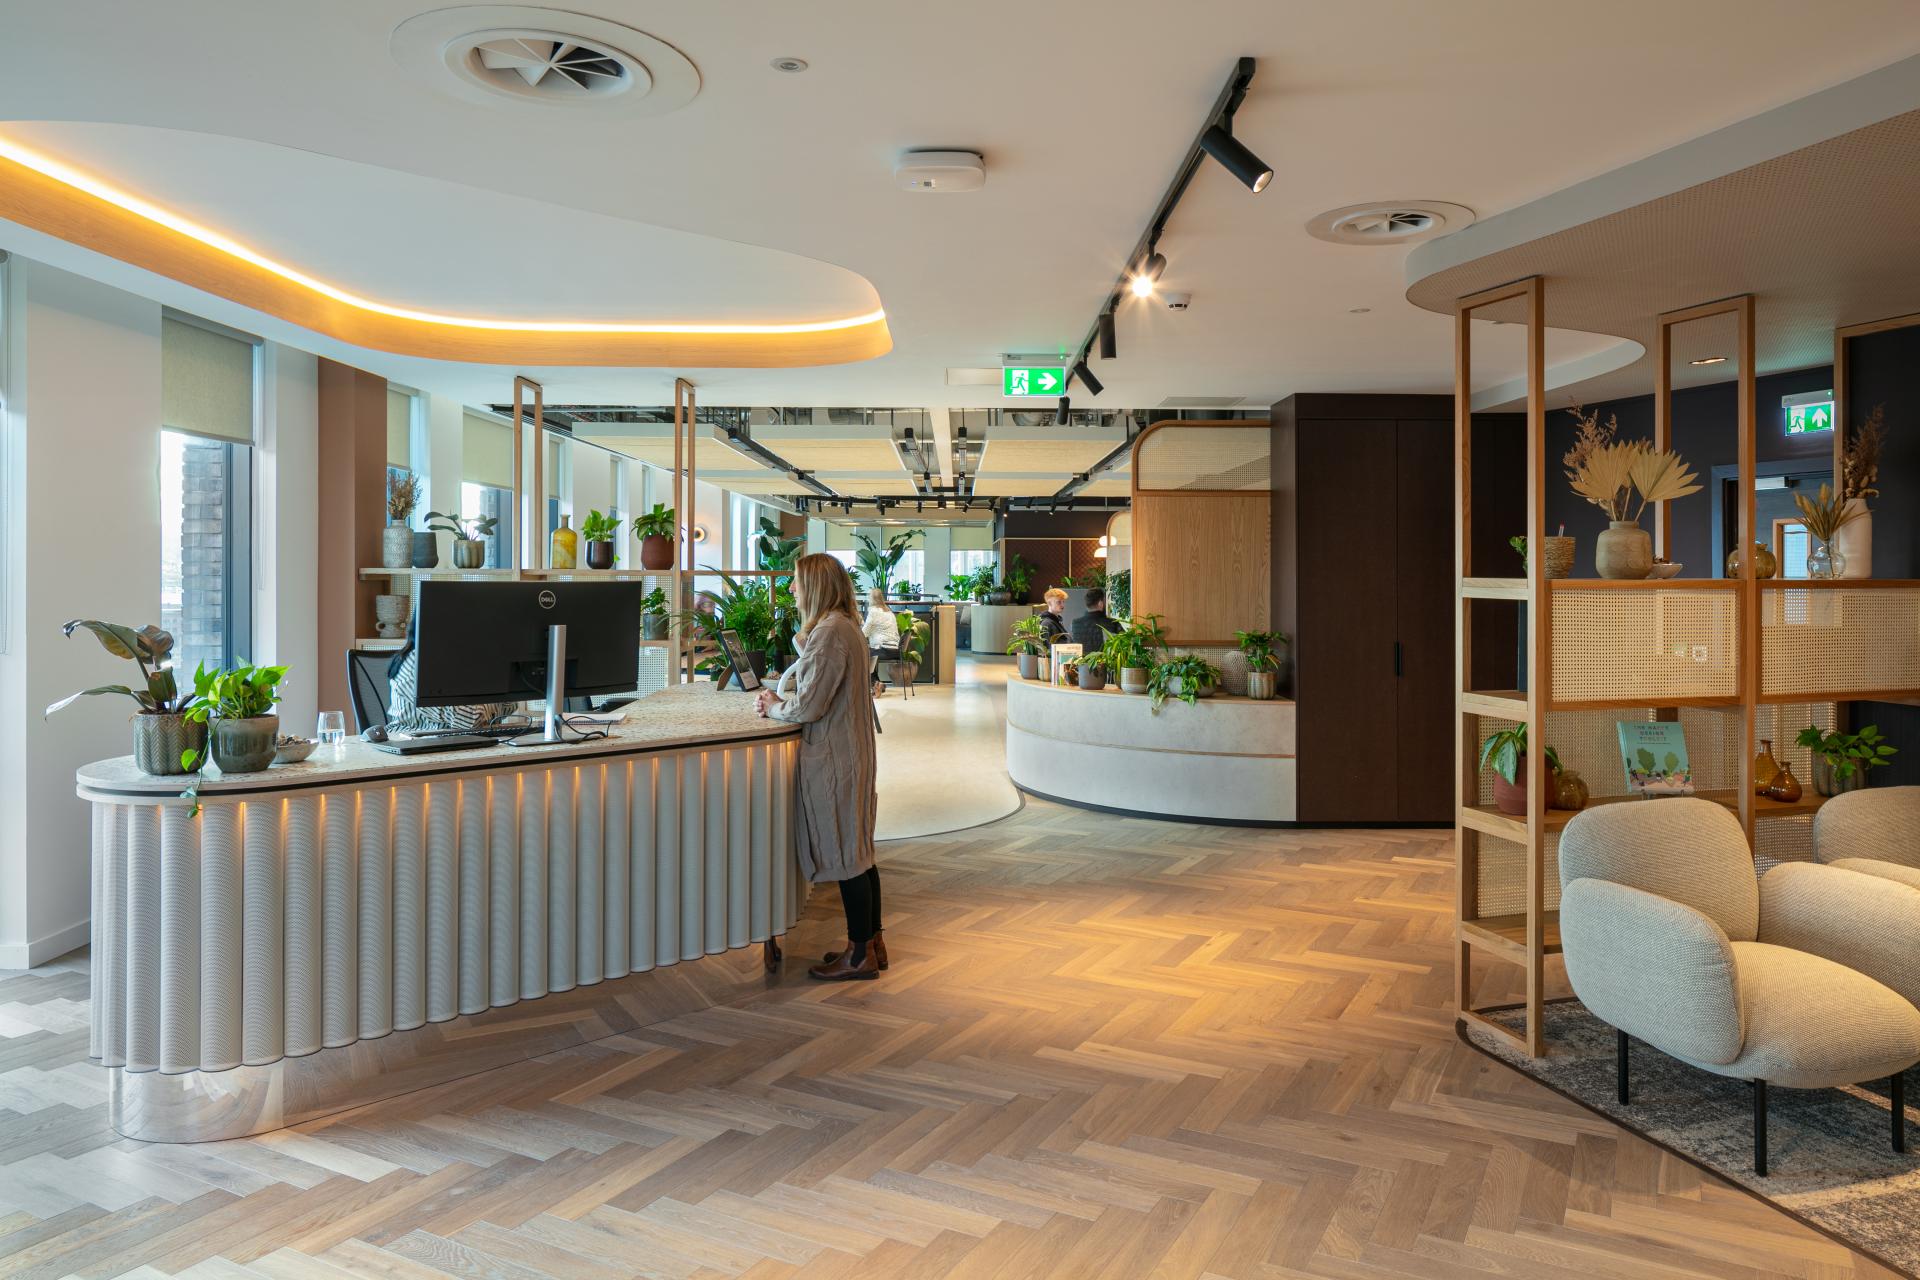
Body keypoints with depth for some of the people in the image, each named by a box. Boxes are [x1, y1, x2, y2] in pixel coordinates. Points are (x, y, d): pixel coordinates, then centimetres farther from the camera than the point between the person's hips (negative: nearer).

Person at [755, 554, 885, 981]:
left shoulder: (829, 633, -18)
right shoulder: (845, 627, 14)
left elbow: (810, 706, -19)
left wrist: (774, 707, -2)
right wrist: (781, 701, 7)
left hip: (834, 755, -10)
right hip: (850, 751, 10)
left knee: (846, 854, -2)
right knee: (858, 851, 15)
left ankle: (860, 955, 7)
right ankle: (871, 942, 25)